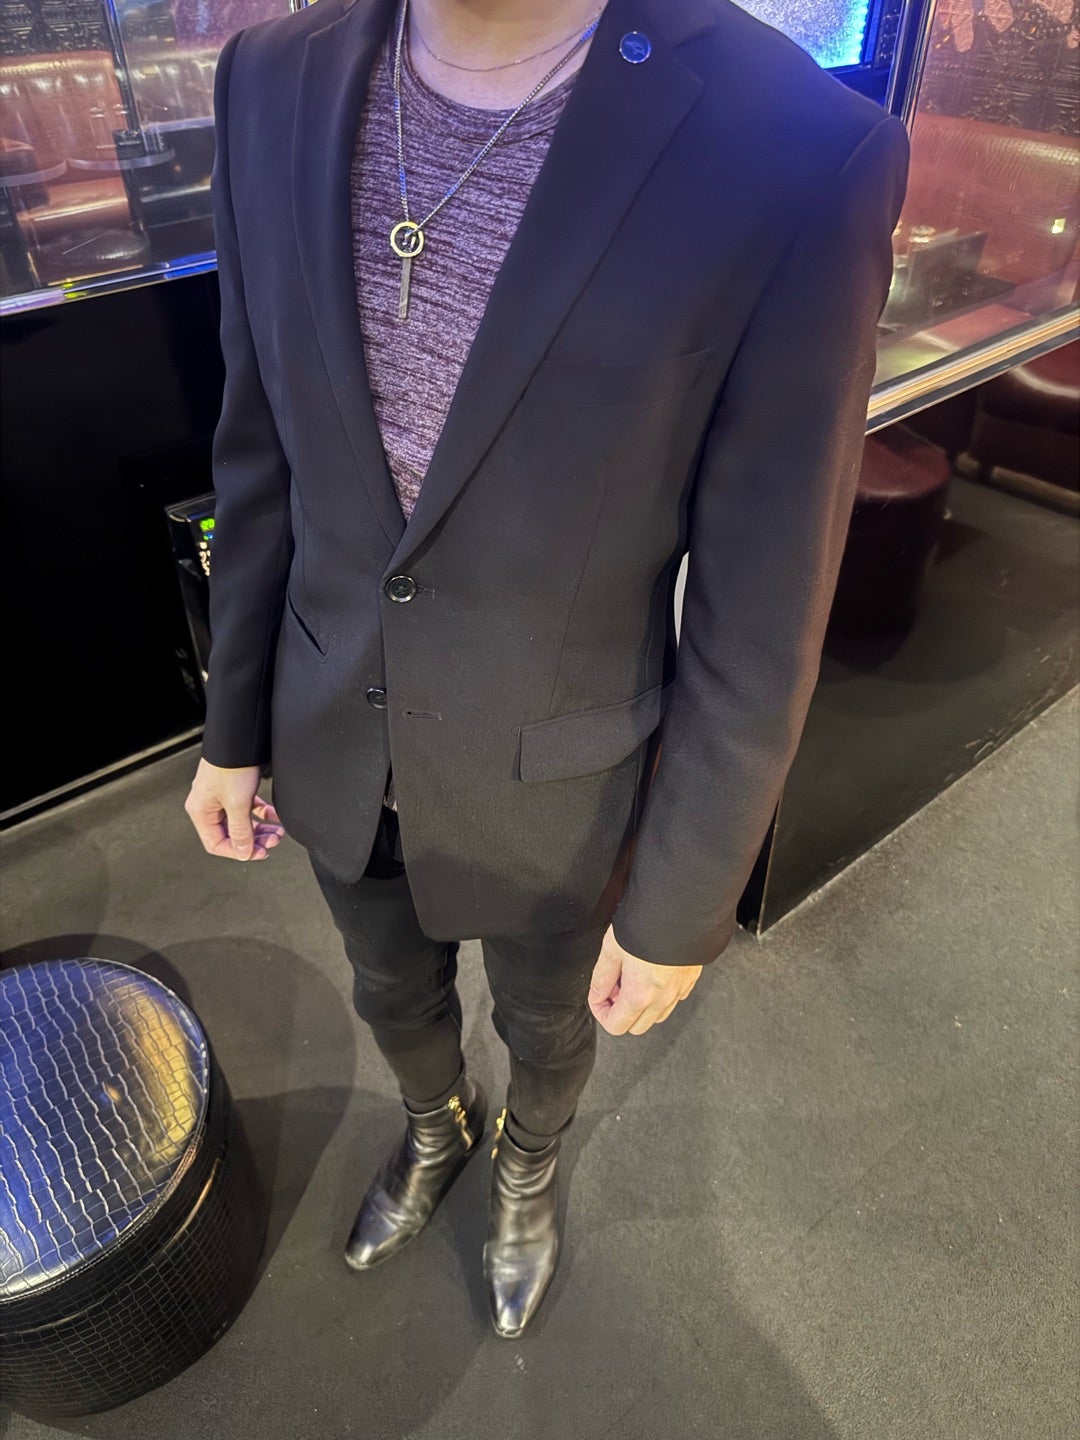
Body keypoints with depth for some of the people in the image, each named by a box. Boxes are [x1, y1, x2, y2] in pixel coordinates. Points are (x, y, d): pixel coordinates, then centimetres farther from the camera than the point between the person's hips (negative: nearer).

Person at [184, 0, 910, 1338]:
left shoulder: (803, 152, -24)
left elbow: (760, 612, -18)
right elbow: (262, 451, 0)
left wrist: (681, 907, -8)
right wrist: (232, 724, 8)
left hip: (548, 778, -3)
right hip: (337, 739, 4)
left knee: (548, 1024, 28)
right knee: (392, 996, 31)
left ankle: (528, 1160, 65)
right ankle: (436, 1125, 67)